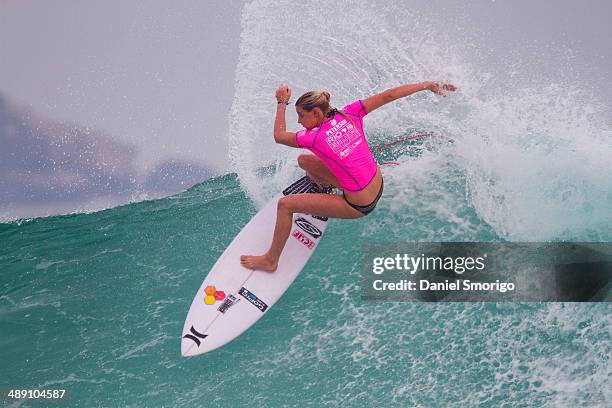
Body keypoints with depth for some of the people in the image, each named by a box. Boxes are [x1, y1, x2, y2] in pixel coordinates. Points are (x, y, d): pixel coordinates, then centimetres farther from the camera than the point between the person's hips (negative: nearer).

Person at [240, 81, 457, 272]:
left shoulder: (314, 137, -21)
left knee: (285, 204, -2)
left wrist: (281, 103, 9)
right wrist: (426, 85, 4)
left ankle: (271, 260, 10)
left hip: (359, 206, -7)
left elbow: (279, 136, -3)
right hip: (378, 187, 8)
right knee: (304, 161, 17)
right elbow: (388, 96, -5)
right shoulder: (348, 115, -8)